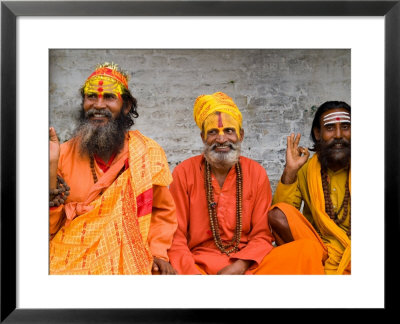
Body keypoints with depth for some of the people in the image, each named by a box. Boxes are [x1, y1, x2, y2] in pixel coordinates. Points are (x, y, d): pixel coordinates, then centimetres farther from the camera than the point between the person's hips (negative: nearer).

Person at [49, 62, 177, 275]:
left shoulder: (150, 153, -2)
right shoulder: (64, 155, -1)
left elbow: (163, 212, 10)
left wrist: (159, 252, -3)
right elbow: (50, 227, -3)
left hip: (128, 265, 0)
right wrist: (50, 166, -13)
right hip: (66, 263, 1)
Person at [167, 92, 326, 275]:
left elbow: (263, 235, 4)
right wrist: (193, 273, -19)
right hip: (198, 265, -2)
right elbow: (176, 238, -1)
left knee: (309, 250, -21)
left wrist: (239, 266, -14)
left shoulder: (257, 173, 5)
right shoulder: (183, 173, 1)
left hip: (248, 265, 3)